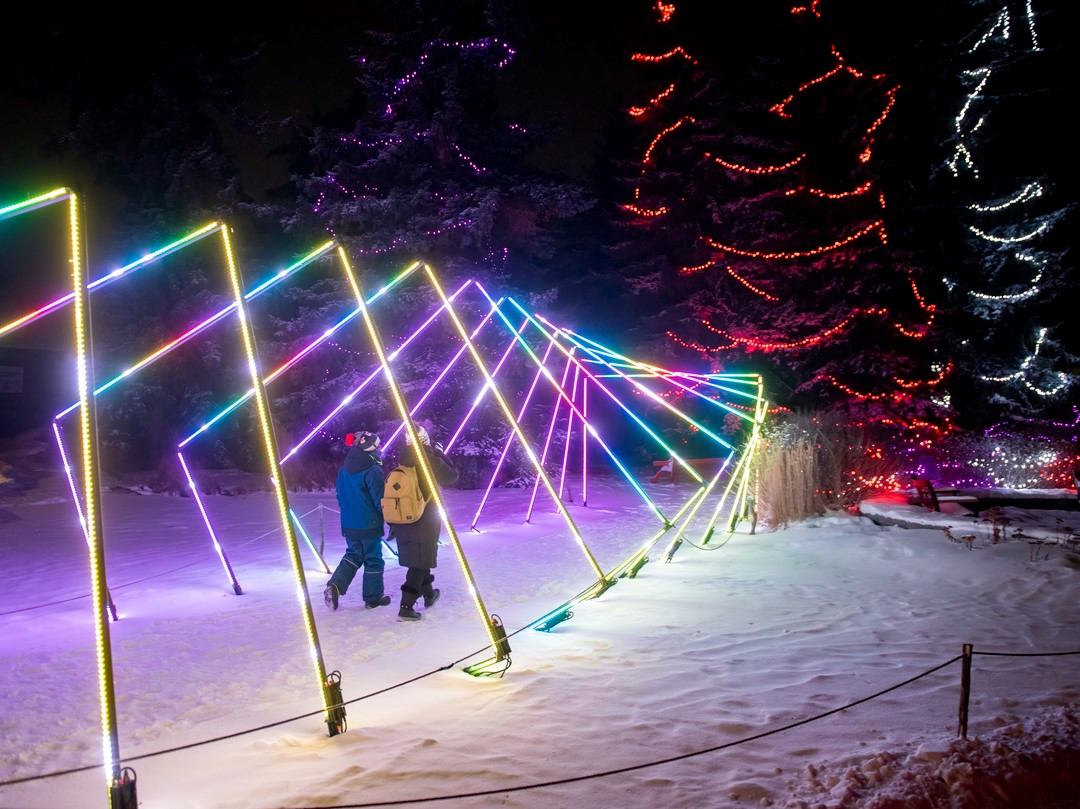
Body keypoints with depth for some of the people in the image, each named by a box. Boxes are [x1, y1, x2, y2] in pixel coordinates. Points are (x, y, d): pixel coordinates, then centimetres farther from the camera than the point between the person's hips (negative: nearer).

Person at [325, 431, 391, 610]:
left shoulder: (343, 470, 4)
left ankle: (335, 586, 2)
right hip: (370, 526, -6)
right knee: (373, 560, 8)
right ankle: (373, 598, 16)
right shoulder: (373, 471, -20)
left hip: (349, 524, 7)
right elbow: (381, 501, -18)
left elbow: (340, 497, 13)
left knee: (353, 555, 20)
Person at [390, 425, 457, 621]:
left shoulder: (401, 461, 2)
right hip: (424, 521, -6)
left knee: (419, 559, 22)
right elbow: (451, 476, -2)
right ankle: (406, 607, -10)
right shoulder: (429, 459, -14)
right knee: (419, 563, -2)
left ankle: (429, 594, 40)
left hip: (402, 521, 6)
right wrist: (441, 454, 8)